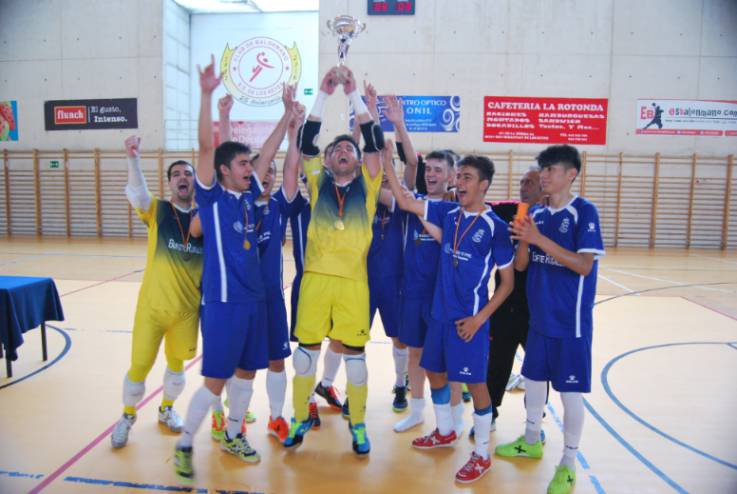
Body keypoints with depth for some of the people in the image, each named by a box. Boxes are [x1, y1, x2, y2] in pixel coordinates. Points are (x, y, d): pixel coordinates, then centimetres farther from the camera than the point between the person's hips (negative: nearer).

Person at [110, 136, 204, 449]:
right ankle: (127, 416, 32)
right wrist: (133, 158, -42)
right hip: (152, 305, -2)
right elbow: (136, 193, -26)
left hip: (188, 308, 2)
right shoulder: (157, 211, -4)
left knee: (177, 363, 16)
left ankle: (167, 410, 41)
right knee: (139, 366, 6)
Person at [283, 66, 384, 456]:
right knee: (306, 347, 7)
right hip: (315, 277, 1)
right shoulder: (318, 184, 8)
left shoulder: (367, 186, 6)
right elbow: (305, 142, 1)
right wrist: (324, 94, -2)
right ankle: (300, 417, 26)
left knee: (354, 350, 5)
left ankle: (358, 424, 22)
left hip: (353, 280, -1)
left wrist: (353, 94, -2)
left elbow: (375, 142, -2)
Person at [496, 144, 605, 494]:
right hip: (538, 316, 6)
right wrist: (524, 240, -16)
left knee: (570, 390, 4)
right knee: (533, 379, 18)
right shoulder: (536, 214, 6)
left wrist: (540, 239, -25)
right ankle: (531, 441, 39)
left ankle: (568, 463, 22)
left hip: (570, 320, -6)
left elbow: (584, 265, -20)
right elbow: (520, 265, 4)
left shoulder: (584, 211, -11)